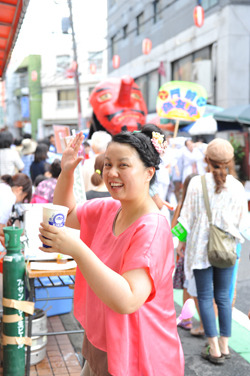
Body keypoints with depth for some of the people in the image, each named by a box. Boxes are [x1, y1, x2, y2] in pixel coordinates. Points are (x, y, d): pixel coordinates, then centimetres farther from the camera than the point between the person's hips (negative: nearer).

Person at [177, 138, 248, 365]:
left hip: (201, 247, -2)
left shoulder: (197, 183, -11)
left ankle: (214, 349, 8)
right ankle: (224, 346, 21)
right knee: (223, 296, 13)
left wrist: (181, 240, 7)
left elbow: (187, 215, -6)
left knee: (205, 297, 6)